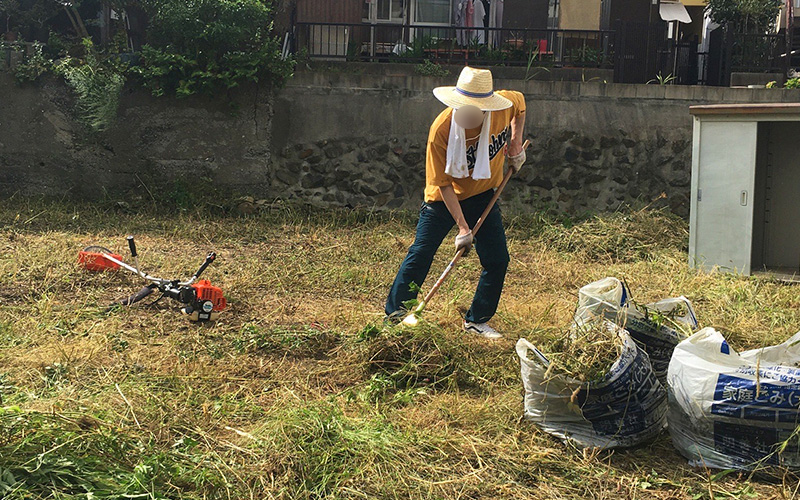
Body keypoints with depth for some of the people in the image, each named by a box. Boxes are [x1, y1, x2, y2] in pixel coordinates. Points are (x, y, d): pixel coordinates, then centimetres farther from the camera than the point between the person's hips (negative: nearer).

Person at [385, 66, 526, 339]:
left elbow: (520, 103, 9)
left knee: (497, 260, 1)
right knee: (420, 255, -8)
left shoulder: (505, 103, -20)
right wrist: (462, 227, -27)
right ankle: (395, 312, 5)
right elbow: (444, 183, -24)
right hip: (445, 199, -3)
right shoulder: (441, 130, -29)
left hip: (483, 196, 4)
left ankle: (477, 320, 15)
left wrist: (516, 142, -1)